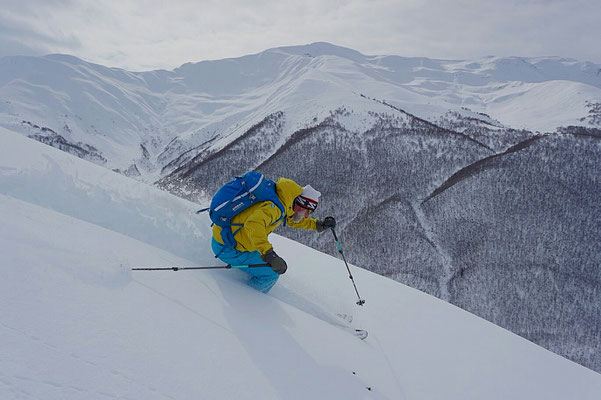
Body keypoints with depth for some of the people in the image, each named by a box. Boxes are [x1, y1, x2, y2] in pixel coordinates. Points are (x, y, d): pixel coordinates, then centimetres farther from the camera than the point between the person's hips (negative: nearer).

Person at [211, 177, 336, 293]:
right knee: (270, 275, -6)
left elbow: (292, 220, 26)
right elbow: (253, 223, -43)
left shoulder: (283, 207, 5)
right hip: (226, 247, -9)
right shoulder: (275, 207, -25)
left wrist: (318, 225, 19)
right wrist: (268, 253, -50)